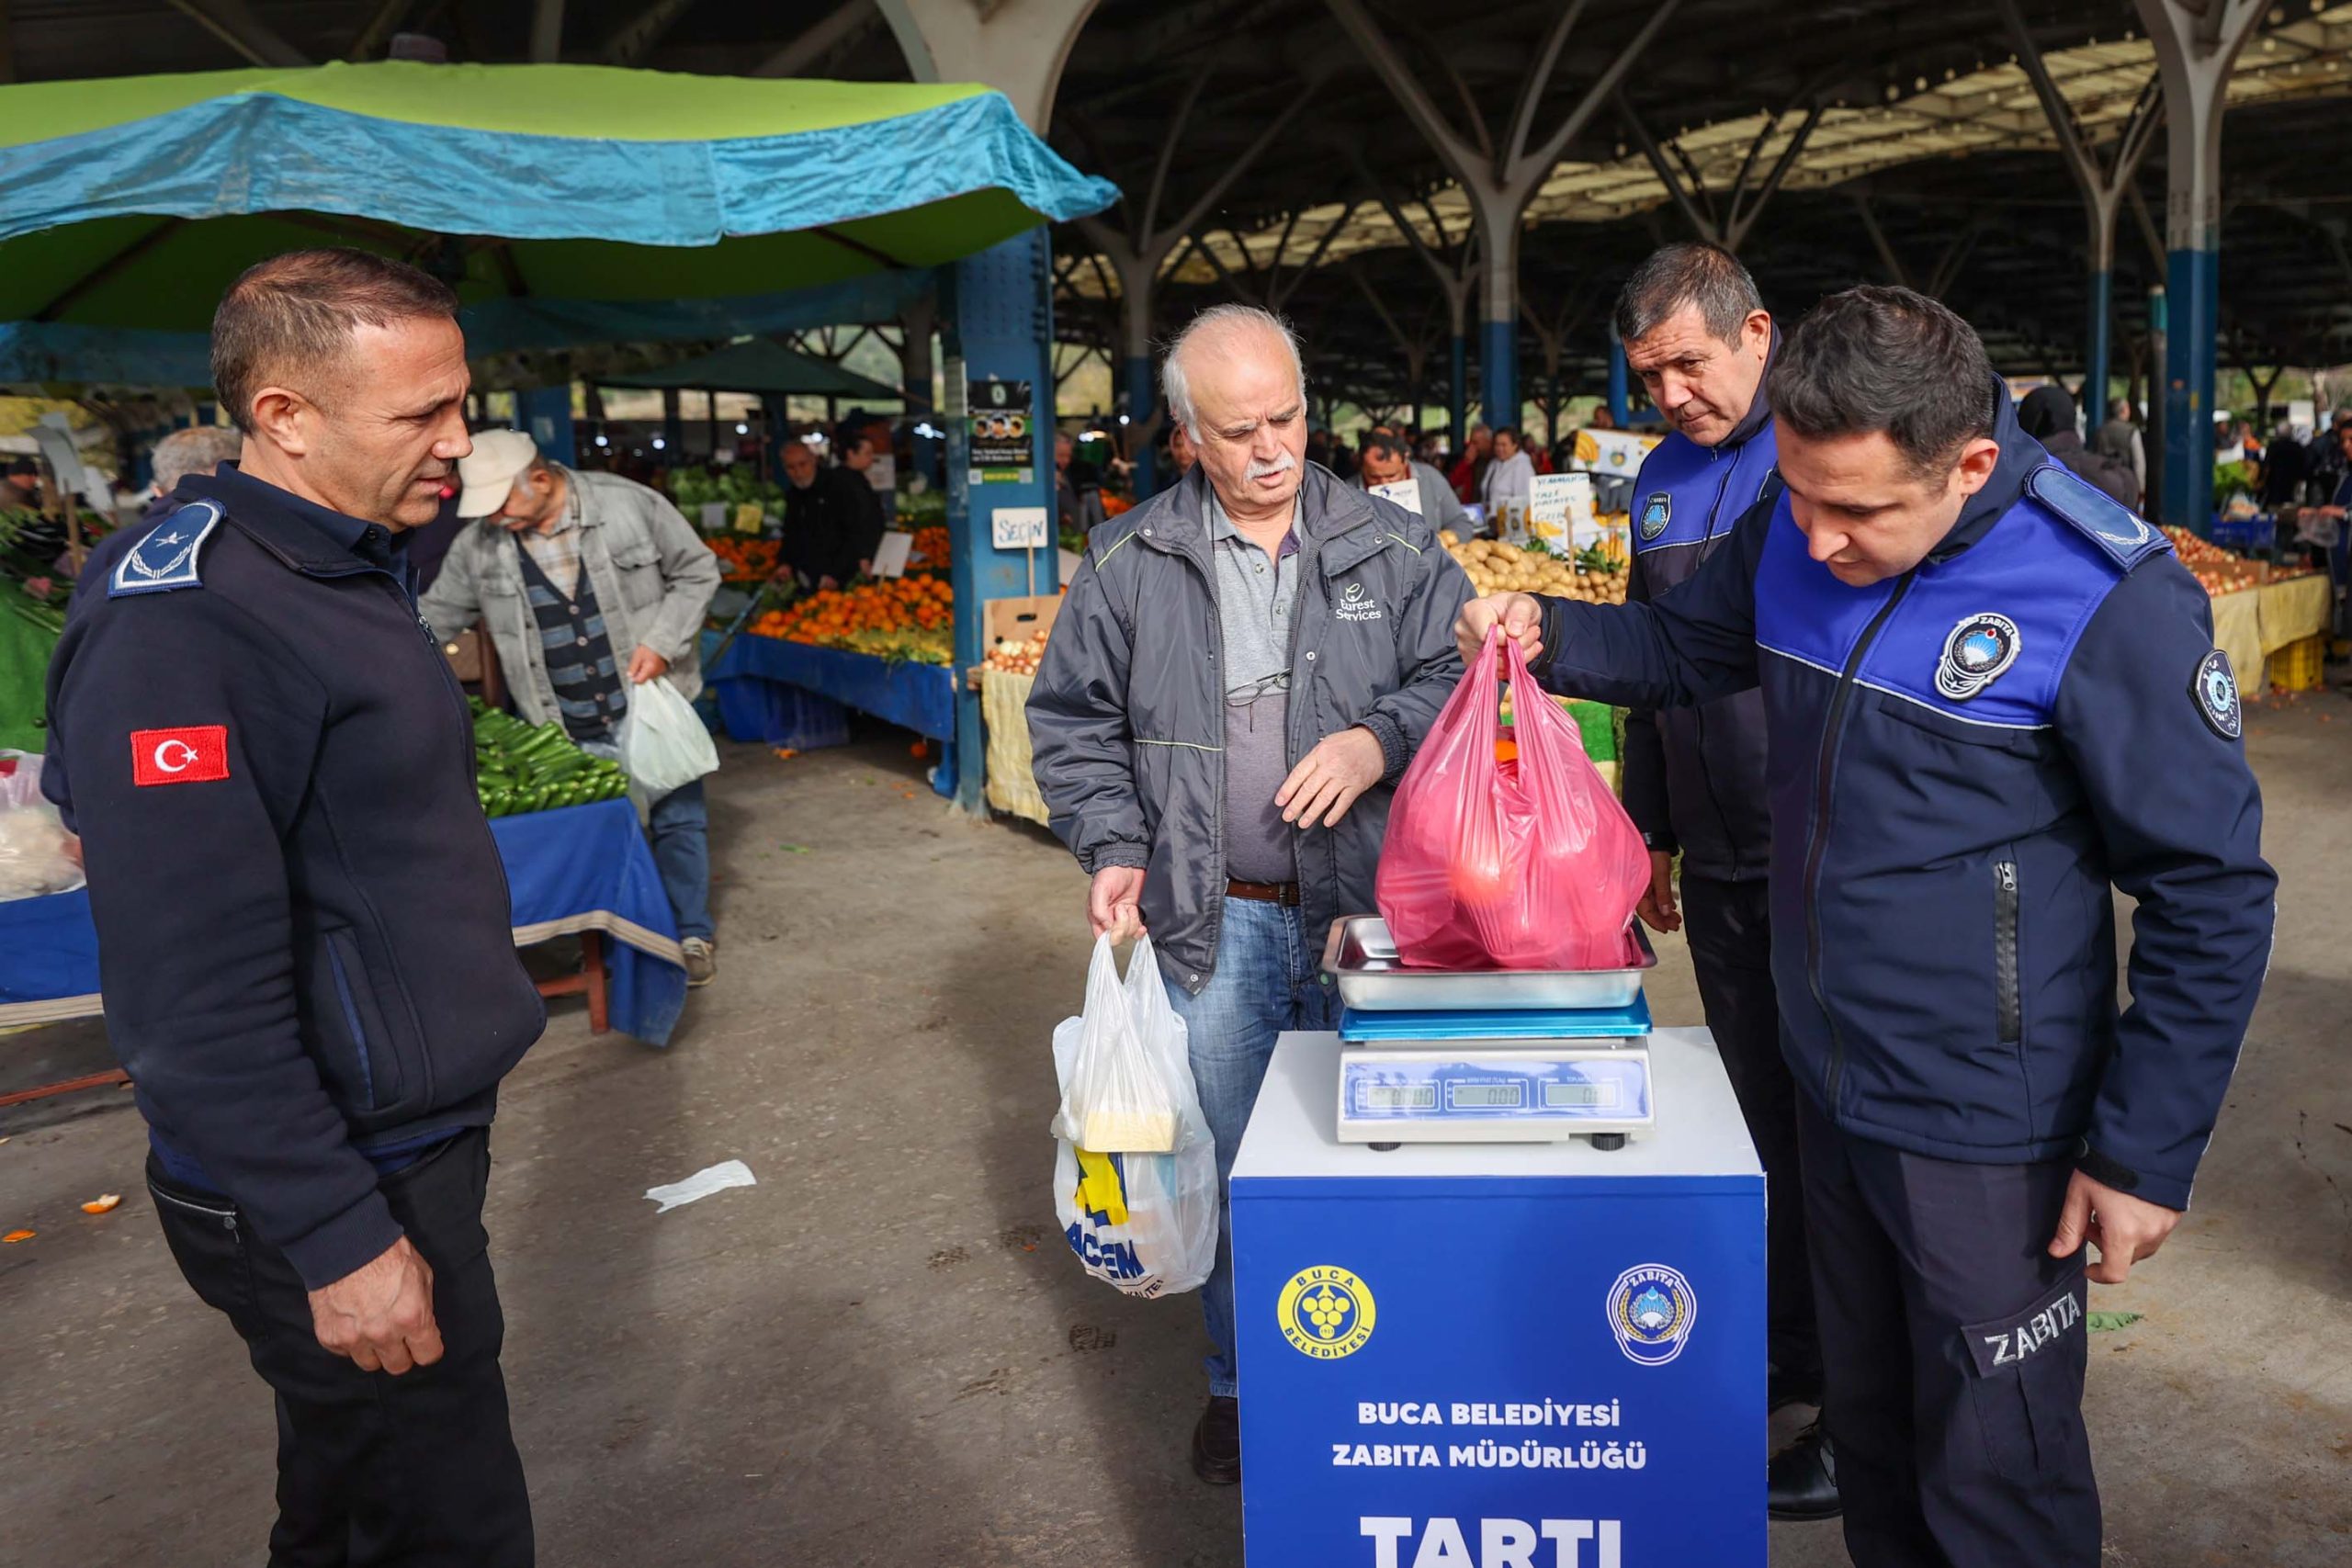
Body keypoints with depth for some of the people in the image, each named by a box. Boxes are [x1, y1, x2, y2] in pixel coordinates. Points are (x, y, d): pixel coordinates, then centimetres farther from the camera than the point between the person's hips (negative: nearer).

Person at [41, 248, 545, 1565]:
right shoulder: (181, 622, -23)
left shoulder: (350, 568, 8)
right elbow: (199, 991, -26)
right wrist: (339, 1242, -22)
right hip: (329, 1187, -9)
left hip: (420, 1134, 9)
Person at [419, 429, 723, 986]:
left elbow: (697, 572, -3)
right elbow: (435, 617, 8)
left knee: (677, 820, 6)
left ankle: (693, 935, 20)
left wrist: (662, 641, -14)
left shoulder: (630, 505, -11)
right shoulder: (478, 546, -2)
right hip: (562, 729, 2)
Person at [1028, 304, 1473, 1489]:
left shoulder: (1391, 545, 3)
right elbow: (1073, 721, 6)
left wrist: (1380, 740, -14)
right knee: (1230, 1160, 12)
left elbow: (1455, 674, 5)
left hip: (1363, 910, 0)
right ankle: (1240, 1381, 33)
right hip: (1210, 921, 0)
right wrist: (1114, 849, -6)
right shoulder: (1126, 562, 2)